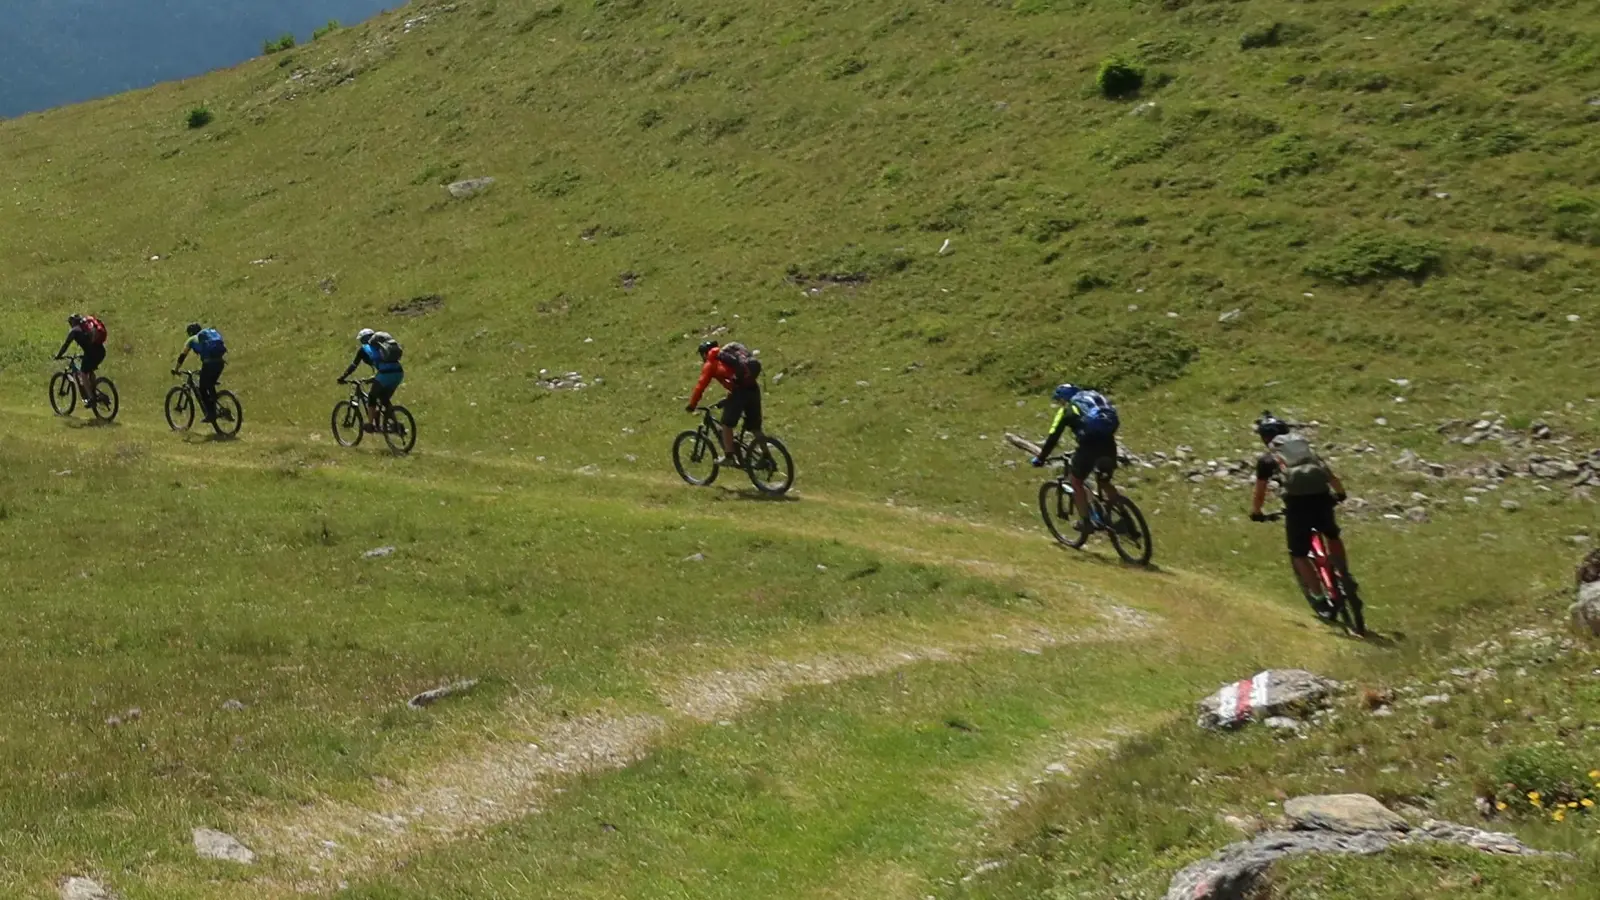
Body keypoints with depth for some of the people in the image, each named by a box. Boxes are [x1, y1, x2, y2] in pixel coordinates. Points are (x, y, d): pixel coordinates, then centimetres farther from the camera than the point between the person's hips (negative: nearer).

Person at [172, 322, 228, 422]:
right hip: (220, 362, 6)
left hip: (208, 363, -5)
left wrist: (175, 369, 22)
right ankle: (213, 411, 22)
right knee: (211, 386, 24)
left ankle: (210, 414, 0)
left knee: (203, 390, 7)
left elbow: (182, 355, 12)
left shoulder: (192, 340, 16)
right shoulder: (211, 333, 32)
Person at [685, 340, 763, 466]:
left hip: (740, 390, -7)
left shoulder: (710, 363, 10)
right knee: (756, 428, 13)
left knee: (727, 424, 7)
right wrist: (728, 399, 46)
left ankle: (729, 457, 6)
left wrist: (692, 404, 14)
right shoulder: (728, 355, 31)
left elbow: (701, 385, 5)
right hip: (754, 388, 7)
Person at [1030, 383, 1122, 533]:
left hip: (1089, 444, -5)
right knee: (1105, 482, 26)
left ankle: (1085, 522, 14)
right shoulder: (1095, 398, 28)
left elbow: (1053, 437, 8)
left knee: (1076, 481, 16)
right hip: (1109, 443, 5)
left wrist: (1040, 459, 18)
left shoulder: (1067, 410, 12)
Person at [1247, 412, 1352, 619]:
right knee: (1333, 536, 33)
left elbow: (1260, 492, 17)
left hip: (1297, 501, -4)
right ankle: (1346, 578, 28)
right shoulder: (1307, 447, 26)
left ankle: (1321, 599, 5)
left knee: (1299, 554, 11)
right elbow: (1331, 476, 32)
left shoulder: (1267, 459, 16)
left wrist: (1256, 513, 35)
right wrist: (1340, 494, 49)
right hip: (1321, 497, 4)